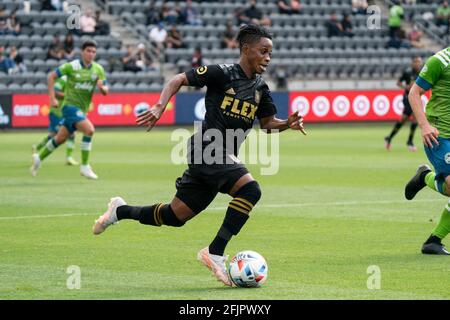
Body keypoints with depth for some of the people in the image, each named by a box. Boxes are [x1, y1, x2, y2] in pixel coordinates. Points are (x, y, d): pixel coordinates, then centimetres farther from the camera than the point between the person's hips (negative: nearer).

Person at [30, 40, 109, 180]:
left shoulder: (98, 69, 2)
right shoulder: (72, 66, -11)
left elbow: (106, 91, 4)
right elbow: (52, 76, -3)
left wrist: (102, 87, -20)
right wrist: (52, 98, -10)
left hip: (82, 109, 6)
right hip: (70, 105, -6)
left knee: (60, 138, 16)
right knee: (89, 130, -25)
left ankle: (39, 158, 35)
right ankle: (85, 166, -17)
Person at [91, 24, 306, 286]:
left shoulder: (261, 88, 12)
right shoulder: (222, 73, -8)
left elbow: (268, 123, 18)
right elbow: (178, 80, -3)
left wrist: (288, 124, -3)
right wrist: (160, 107, -15)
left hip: (225, 158, 8)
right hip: (207, 148, -8)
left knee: (175, 216, 11)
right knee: (250, 189, -28)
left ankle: (120, 210, 35)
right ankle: (215, 253, -23)